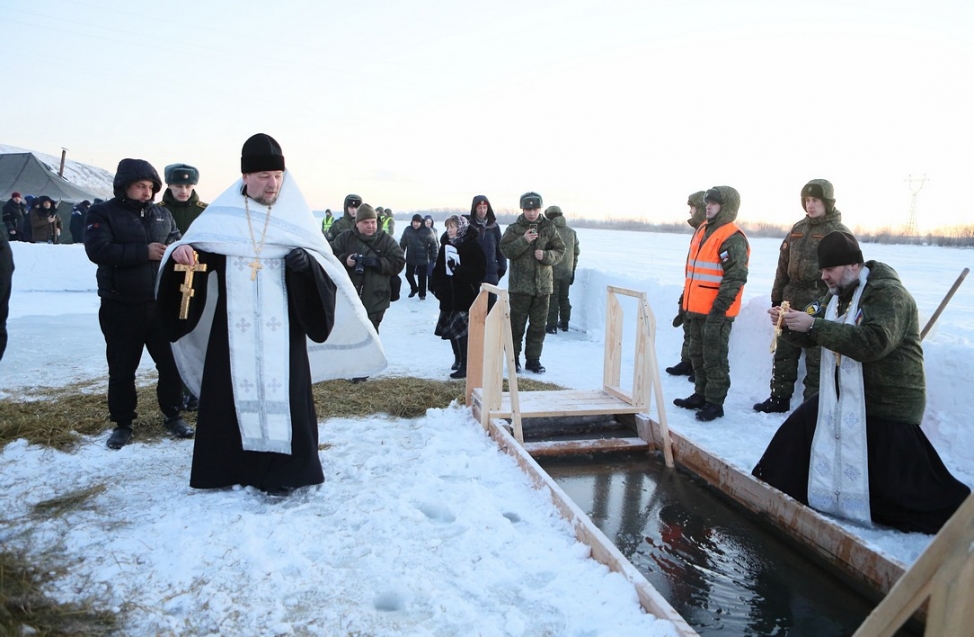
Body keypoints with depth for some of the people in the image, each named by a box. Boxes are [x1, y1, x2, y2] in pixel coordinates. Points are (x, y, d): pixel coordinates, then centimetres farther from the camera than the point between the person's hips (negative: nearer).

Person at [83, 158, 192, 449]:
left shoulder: (162, 214, 10)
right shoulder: (103, 213, -3)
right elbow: (98, 250, -17)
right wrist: (144, 252, -20)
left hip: (161, 303, 3)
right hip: (120, 307, -3)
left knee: (170, 362, 8)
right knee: (122, 368, 7)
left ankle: (173, 415, 24)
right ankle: (123, 423, 21)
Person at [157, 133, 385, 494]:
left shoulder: (294, 216, 3)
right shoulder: (222, 215, 5)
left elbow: (325, 264, 2)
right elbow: (193, 251, 6)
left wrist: (308, 263, -19)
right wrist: (180, 251, -16)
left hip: (281, 329, -1)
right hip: (233, 328, 2)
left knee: (280, 393, -1)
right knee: (232, 393, 6)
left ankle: (280, 469, 10)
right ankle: (233, 464, 22)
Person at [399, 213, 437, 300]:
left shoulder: (427, 231, -11)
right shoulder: (408, 230, -5)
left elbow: (433, 244, -3)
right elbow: (402, 243, 4)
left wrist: (434, 257, -4)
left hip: (423, 259, -2)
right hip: (410, 258, 3)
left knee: (422, 277, 4)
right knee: (409, 274, 11)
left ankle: (422, 294, 21)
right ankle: (414, 289, 36)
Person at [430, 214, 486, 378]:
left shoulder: (472, 246, -8)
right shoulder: (446, 246, 9)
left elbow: (480, 272, -14)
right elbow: (438, 269, 14)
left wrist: (459, 270, -23)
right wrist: (437, 287, 1)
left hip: (466, 296, -6)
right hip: (449, 296, 6)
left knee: (460, 330, -11)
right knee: (451, 329, 12)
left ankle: (465, 366, -5)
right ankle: (458, 359, 29)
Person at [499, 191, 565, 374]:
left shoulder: (549, 228, 5)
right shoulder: (514, 228, -1)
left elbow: (560, 251, 4)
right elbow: (505, 250, -9)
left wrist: (546, 255, -15)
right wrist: (523, 241, -21)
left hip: (542, 284, 2)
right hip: (520, 284, -2)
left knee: (538, 325, 8)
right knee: (517, 323, 3)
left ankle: (533, 359, 19)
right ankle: (513, 358, 16)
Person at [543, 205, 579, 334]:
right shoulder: (572, 232, 7)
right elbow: (576, 252, 10)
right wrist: (573, 270, 17)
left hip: (553, 271, -5)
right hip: (567, 271, 5)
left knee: (552, 298, 0)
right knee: (564, 298, 16)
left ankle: (552, 325, 0)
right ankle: (564, 323, 24)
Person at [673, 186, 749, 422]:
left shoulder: (732, 238, -14)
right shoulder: (703, 230, 15)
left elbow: (736, 277, -20)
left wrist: (719, 308, -23)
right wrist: (686, 302, 22)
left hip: (716, 312, -9)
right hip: (697, 309, 9)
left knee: (714, 358, -1)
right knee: (698, 355, 17)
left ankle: (714, 403, 9)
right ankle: (700, 395, 29)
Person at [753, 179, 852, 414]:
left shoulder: (839, 233, -5)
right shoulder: (797, 230, 13)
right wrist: (777, 298, 13)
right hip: (791, 302, 6)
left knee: (816, 358, 1)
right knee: (784, 353, 12)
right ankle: (779, 397, 23)